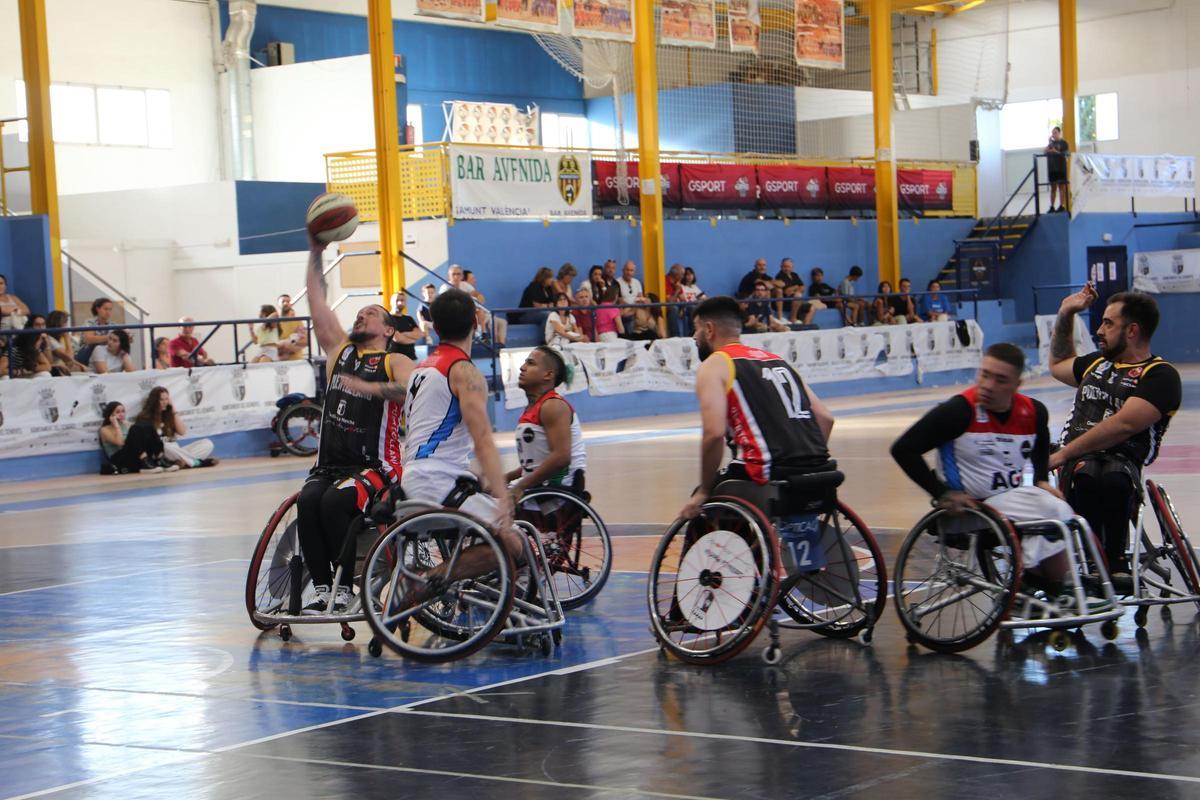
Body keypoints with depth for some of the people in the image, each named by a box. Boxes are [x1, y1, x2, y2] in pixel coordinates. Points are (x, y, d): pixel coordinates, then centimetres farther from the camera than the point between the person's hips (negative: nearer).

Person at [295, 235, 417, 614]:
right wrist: (315, 253, 13)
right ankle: (321, 587, -25)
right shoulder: (340, 350, 18)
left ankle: (346, 586, -22)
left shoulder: (394, 363, 2)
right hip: (328, 465, 4)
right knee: (308, 501, -27)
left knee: (335, 502, -33)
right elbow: (317, 302, 16)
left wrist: (367, 388, -29)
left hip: (375, 467, -4)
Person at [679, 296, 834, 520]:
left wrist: (704, 492, -1)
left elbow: (714, 433, -11)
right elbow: (825, 418, 17)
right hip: (816, 478, 7)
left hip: (767, 475, -6)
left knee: (699, 509, 17)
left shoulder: (713, 366, 3)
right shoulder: (777, 360, 23)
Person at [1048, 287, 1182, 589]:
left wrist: (1063, 454, -15)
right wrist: (1065, 315, 40)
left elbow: (1123, 425, -13)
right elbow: (1058, 364, 50)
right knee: (1086, 476, -35)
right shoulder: (1097, 363, 27)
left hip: (1121, 463, -4)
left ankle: (1115, 563, -22)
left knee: (1113, 482, -41)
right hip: (1078, 462, 4)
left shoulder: (1160, 376, 2)